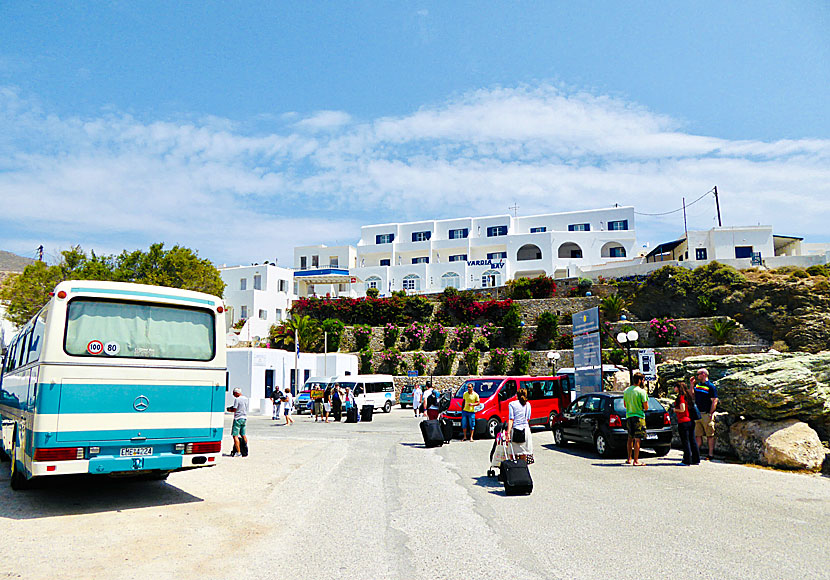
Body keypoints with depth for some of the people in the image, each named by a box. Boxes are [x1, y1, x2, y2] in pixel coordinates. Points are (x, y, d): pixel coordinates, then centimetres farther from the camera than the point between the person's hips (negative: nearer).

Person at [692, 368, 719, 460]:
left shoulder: (711, 386, -7)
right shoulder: (697, 386, 14)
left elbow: (714, 401, -10)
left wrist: (710, 414, -15)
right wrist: (692, 385, 12)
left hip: (707, 414, -7)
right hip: (698, 414, 7)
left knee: (710, 435, 1)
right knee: (697, 435, 9)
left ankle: (711, 454, 6)